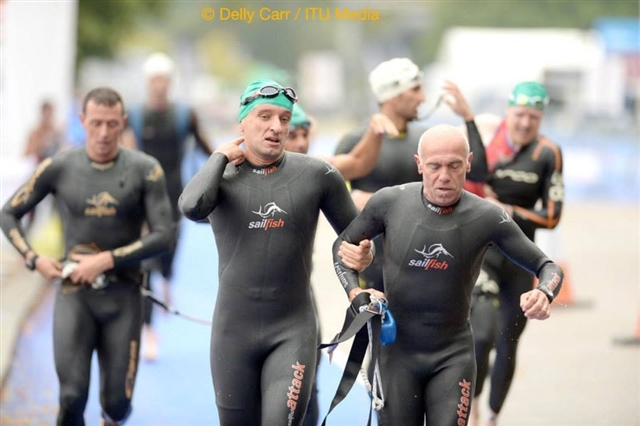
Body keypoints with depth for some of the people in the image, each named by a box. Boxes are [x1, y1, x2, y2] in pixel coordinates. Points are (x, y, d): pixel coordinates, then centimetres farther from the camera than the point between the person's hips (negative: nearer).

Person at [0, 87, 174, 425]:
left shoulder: (145, 171, -4)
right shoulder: (59, 168, -1)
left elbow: (162, 237, -9)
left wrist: (105, 260, -15)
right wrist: (35, 260, -6)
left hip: (123, 296, 0)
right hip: (74, 295, 0)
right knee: (72, 397, -13)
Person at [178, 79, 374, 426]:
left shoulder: (317, 175, -3)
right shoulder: (220, 175, -1)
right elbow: (192, 207, -25)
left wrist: (362, 255, -14)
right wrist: (220, 158, -11)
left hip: (293, 331, -1)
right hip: (234, 330, 2)